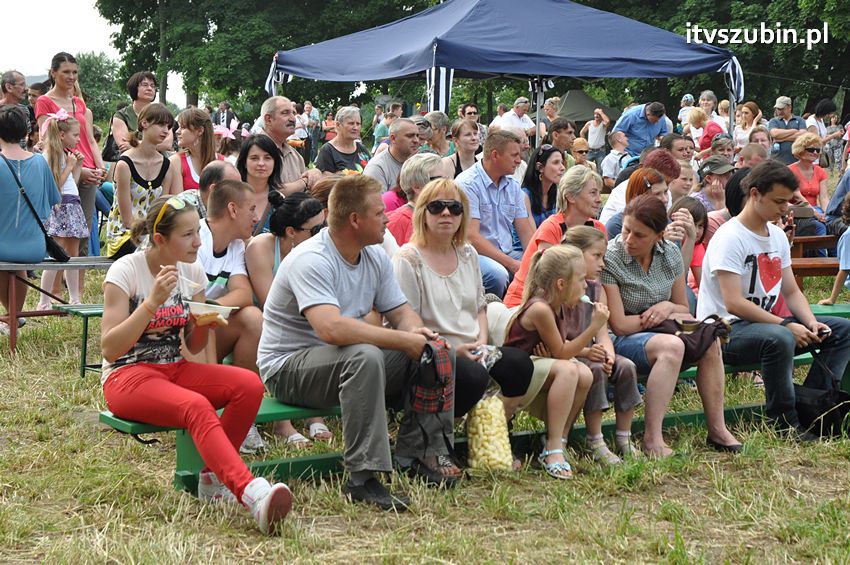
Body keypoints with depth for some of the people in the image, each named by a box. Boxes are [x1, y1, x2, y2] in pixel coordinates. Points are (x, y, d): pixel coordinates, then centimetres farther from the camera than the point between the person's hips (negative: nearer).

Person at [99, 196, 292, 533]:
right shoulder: (125, 271, -11)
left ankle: (213, 478, -9)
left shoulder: (192, 271, 5)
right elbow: (110, 349, -18)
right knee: (197, 406, -36)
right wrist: (153, 301, -25)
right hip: (127, 376, -6)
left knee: (250, 385, -21)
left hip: (175, 369, 6)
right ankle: (251, 494, -48)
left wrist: (204, 326, -10)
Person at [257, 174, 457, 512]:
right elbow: (332, 328, -37)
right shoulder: (311, 260, -23)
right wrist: (402, 340, -31)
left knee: (438, 352, -4)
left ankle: (419, 455, -3)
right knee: (364, 356, -38)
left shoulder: (375, 257, 6)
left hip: (346, 361, 9)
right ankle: (362, 478, -36)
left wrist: (416, 330, -17)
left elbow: (401, 311, 9)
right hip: (288, 367, -8)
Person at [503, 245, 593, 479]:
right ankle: (553, 449, -28)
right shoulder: (540, 309, -23)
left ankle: (558, 443, -8)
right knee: (567, 370, -31)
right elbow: (561, 352, -16)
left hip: (539, 367, 8)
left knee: (585, 375, -16)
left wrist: (583, 349, -8)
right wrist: (594, 327, -20)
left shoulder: (559, 306, 4)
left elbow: (560, 347, 14)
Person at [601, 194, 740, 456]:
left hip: (659, 333, 6)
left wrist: (668, 307, -10)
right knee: (671, 346, -35)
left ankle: (717, 429, -14)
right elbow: (619, 325, -15)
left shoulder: (670, 254, 3)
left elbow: (684, 310, 13)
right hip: (623, 341, -6)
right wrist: (662, 316, -6)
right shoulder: (609, 259, -15)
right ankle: (652, 439, -37)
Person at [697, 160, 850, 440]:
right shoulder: (730, 237, -16)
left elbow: (791, 292, 13)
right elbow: (734, 304, -23)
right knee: (780, 338, -39)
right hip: (725, 330, -9)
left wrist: (812, 322, -7)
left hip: (765, 321, 9)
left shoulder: (777, 236, 11)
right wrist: (786, 325, -23)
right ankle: (783, 421, -21)